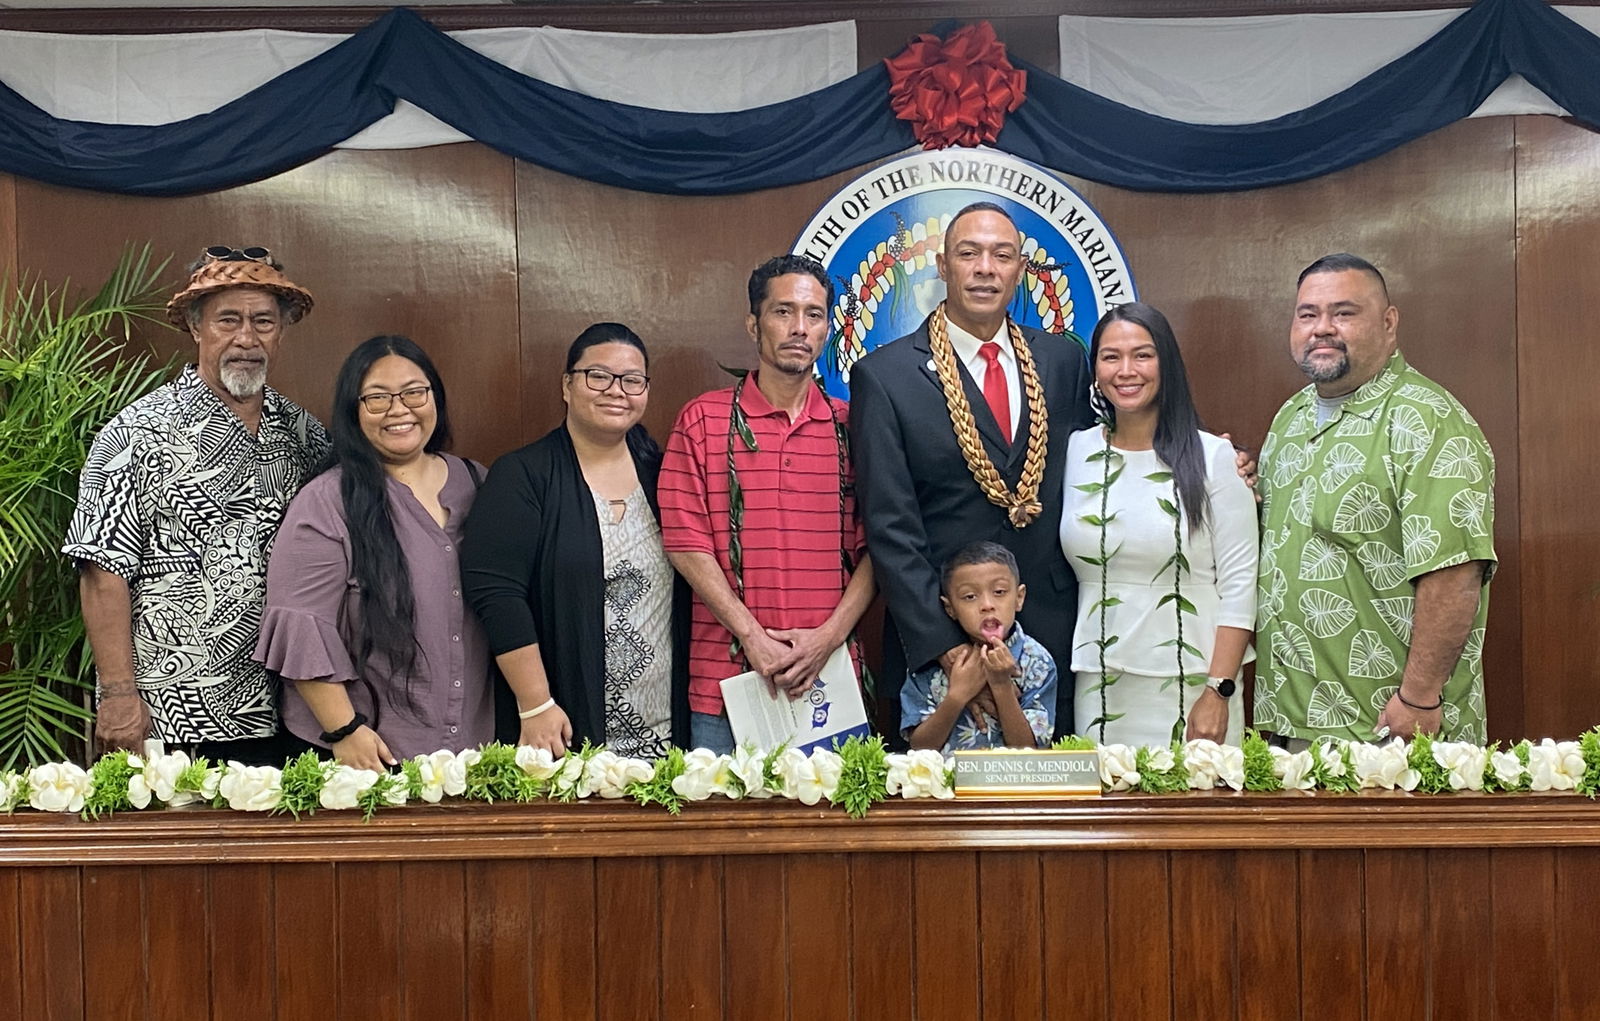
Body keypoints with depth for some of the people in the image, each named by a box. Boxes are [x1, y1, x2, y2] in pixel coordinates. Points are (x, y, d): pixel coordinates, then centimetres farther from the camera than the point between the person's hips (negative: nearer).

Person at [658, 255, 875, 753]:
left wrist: (829, 636, -9)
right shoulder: (703, 420, 3)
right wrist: (752, 636, -10)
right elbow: (685, 543, -2)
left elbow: (874, 546, 4)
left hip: (830, 675, 1)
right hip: (725, 680, -1)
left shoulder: (851, 426, 7)